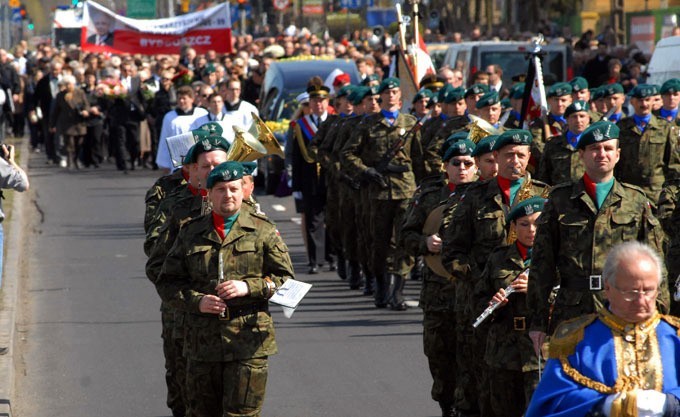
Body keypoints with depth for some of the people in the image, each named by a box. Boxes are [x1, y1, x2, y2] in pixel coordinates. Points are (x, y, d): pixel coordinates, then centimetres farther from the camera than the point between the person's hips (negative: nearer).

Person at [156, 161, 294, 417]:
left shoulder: (262, 232, 5)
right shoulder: (190, 234, 10)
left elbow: (285, 279, 3)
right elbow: (166, 283, 10)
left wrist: (248, 287, -13)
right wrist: (197, 301, -8)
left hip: (249, 343, -3)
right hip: (202, 343, 3)